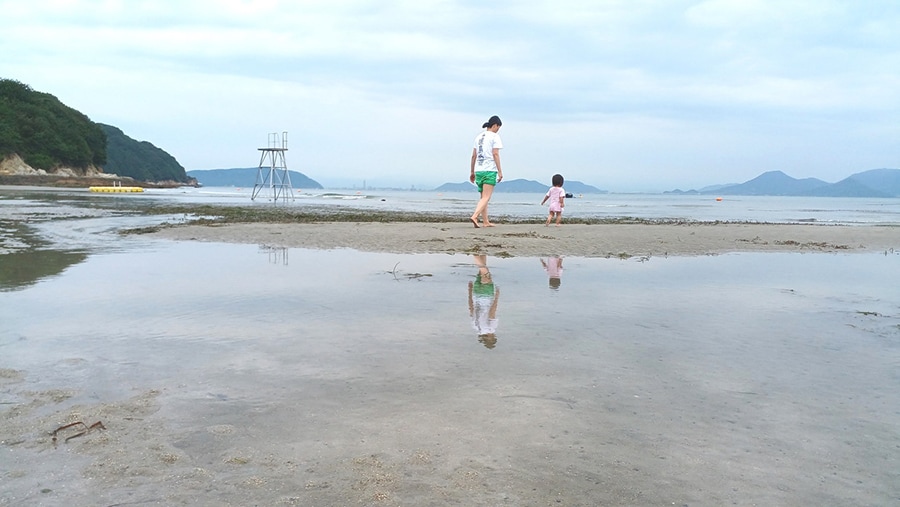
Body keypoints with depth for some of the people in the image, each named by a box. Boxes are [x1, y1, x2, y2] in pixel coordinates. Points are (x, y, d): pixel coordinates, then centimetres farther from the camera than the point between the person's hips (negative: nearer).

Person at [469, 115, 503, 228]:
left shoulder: (479, 136, 15)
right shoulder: (495, 136, -4)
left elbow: (473, 156, 15)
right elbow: (495, 154, -12)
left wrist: (472, 172, 20)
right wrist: (500, 171, -11)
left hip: (478, 170, 7)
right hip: (490, 170, -7)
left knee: (483, 197, 15)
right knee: (486, 197, -10)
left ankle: (485, 222, 18)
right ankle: (474, 216, -27)